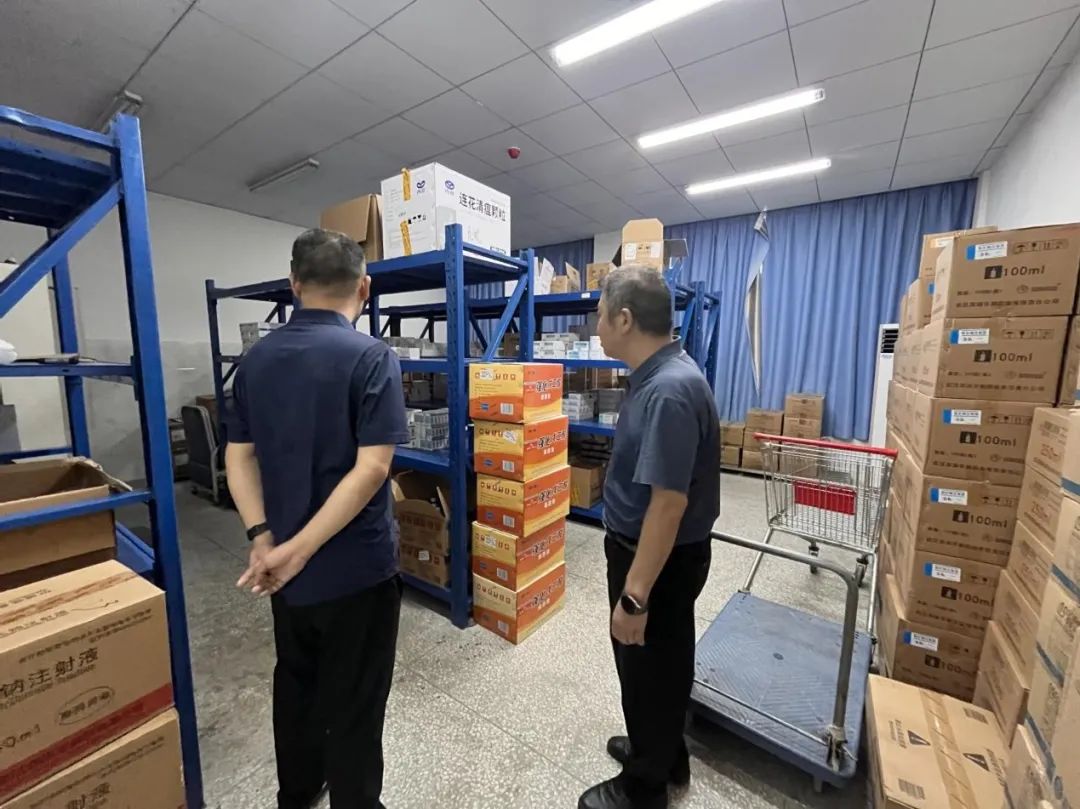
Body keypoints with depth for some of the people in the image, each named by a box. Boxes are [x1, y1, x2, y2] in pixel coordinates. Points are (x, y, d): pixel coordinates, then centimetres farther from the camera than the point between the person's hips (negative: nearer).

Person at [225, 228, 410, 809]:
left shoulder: (256, 358, 3)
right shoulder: (371, 356, -17)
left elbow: (238, 457, 3)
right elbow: (371, 467, -25)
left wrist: (263, 539, -3)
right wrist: (298, 549, -18)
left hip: (286, 568, 6)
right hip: (355, 566, -6)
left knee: (295, 681, 27)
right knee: (352, 702, 14)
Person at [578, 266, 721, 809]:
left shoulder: (669, 390, -29)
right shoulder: (657, 376, 3)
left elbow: (669, 503, -30)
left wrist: (634, 596, -24)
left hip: (659, 559, -9)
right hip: (645, 548, 9)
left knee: (648, 665, 14)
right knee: (660, 660, 27)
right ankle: (662, 753, 52)